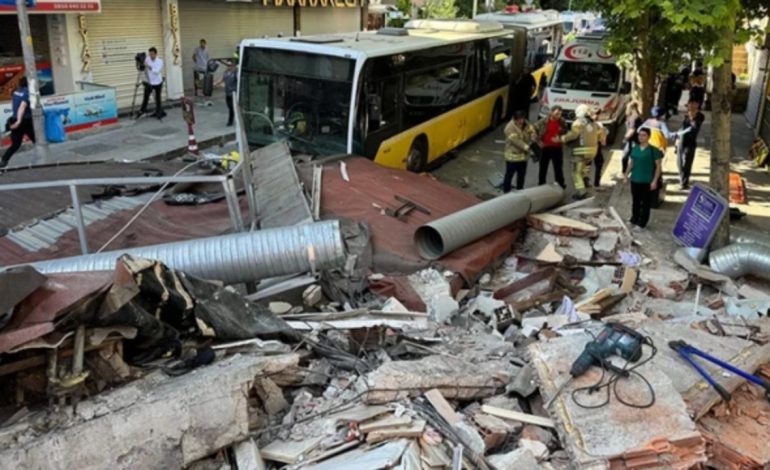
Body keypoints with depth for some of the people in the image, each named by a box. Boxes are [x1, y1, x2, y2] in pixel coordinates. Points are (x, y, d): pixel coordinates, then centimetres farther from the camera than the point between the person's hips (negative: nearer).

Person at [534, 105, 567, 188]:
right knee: (543, 167, 9)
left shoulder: (562, 122, -3)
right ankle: (541, 184, 20)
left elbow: (565, 133, 11)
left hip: (558, 148, 2)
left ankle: (560, 184, 20)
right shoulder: (544, 121, -11)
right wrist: (538, 141, -8)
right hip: (545, 147, -1)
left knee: (558, 167, 9)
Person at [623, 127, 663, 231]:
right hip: (635, 180, 5)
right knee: (635, 202, 15)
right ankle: (634, 220, 27)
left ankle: (641, 223, 9)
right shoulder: (635, 148, 7)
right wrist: (626, 175, 10)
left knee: (645, 203, 3)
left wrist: (655, 180, -13)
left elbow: (658, 166, -7)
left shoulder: (653, 150, -8)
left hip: (647, 181, -5)